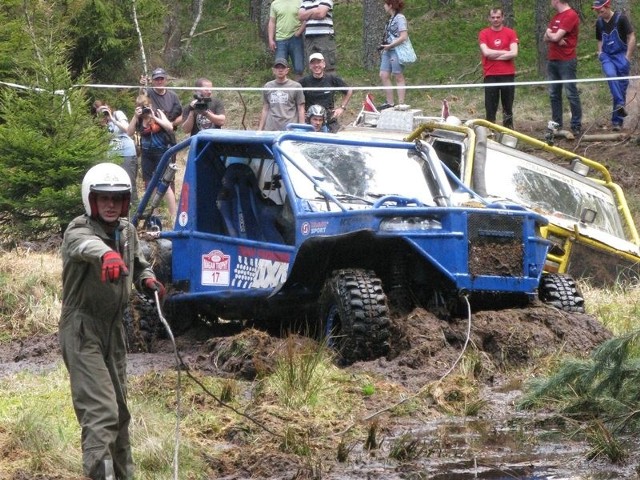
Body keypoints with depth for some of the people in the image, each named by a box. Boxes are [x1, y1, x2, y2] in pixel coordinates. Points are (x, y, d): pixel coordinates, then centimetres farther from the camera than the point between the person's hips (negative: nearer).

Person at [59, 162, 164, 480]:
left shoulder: (127, 231, 8)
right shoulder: (78, 230, -15)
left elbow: (139, 264, 24)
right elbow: (85, 244, -40)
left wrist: (147, 279, -1)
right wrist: (106, 254, -64)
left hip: (113, 328, 7)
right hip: (82, 329, -7)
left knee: (119, 410, 17)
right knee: (101, 412, -20)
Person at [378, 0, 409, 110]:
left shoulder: (400, 18, -12)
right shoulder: (391, 19, 13)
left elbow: (403, 37, -18)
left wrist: (389, 46, -15)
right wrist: (384, 46, 9)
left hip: (397, 51, -9)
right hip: (388, 51, 9)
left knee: (399, 77, -2)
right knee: (383, 75, 6)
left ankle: (401, 104, 4)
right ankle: (390, 103, 12)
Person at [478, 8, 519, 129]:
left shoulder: (510, 33, 4)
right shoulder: (484, 34, 3)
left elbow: (514, 53, -7)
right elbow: (486, 52, -10)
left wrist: (494, 55, -7)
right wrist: (505, 52, -6)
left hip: (507, 74, 1)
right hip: (490, 75, -1)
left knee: (508, 106, 6)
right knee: (490, 106, -1)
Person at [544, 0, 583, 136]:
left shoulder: (571, 16, -11)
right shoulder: (556, 17, 16)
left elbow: (555, 37, -17)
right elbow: (546, 38, 12)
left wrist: (549, 34, 4)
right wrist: (554, 37, -8)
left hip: (566, 62, -9)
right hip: (552, 61, 9)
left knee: (571, 94, -6)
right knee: (554, 95, 8)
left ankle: (576, 126, -4)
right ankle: (557, 125, 13)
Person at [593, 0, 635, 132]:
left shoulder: (621, 18, -8)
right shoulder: (599, 23, 7)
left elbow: (631, 37, -6)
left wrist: (627, 57, -10)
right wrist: (600, 53, 7)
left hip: (621, 55, -3)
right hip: (607, 56, 3)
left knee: (621, 87, -3)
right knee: (611, 74, -30)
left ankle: (617, 121, 1)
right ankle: (620, 104, -36)